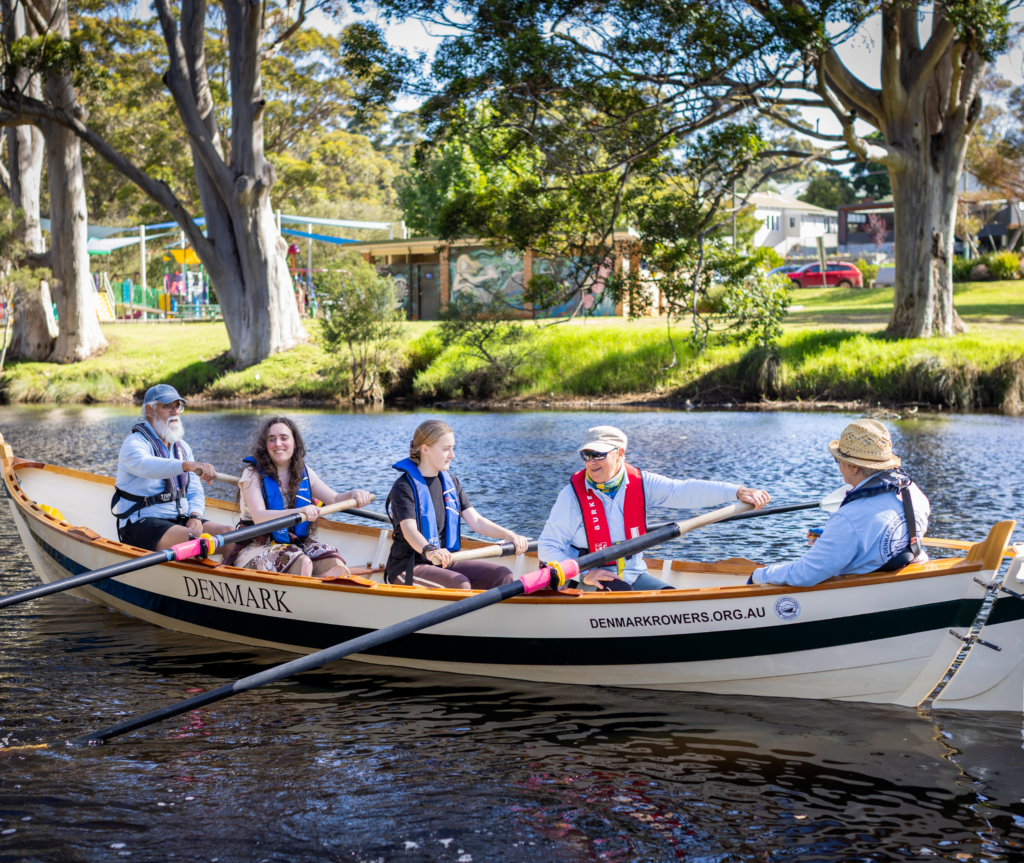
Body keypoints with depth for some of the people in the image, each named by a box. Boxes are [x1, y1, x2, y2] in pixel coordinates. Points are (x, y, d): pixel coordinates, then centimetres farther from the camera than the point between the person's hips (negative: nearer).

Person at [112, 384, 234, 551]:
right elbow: (145, 465, -33)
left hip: (180, 520, 7)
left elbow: (195, 491, 15)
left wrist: (195, 516, -9)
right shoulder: (135, 442, -8)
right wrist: (188, 465, -50)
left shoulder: (183, 447, 16)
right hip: (140, 524, -7)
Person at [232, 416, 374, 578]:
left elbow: (335, 499, 10)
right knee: (302, 564, -34)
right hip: (258, 547, -5)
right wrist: (297, 512, -38)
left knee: (336, 564, -23)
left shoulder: (303, 473, 9)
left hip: (296, 543, 5)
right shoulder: (252, 475, -7)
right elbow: (258, 517, -22)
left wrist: (354, 494, -14)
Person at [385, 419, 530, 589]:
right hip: (407, 569, -7)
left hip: (445, 563, 7)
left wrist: (507, 534, -14)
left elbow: (475, 521, 4)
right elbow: (409, 529, -26)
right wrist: (429, 550, -48)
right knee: (460, 584, -33)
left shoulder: (450, 482, 12)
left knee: (503, 575, -11)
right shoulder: (404, 486, -11)